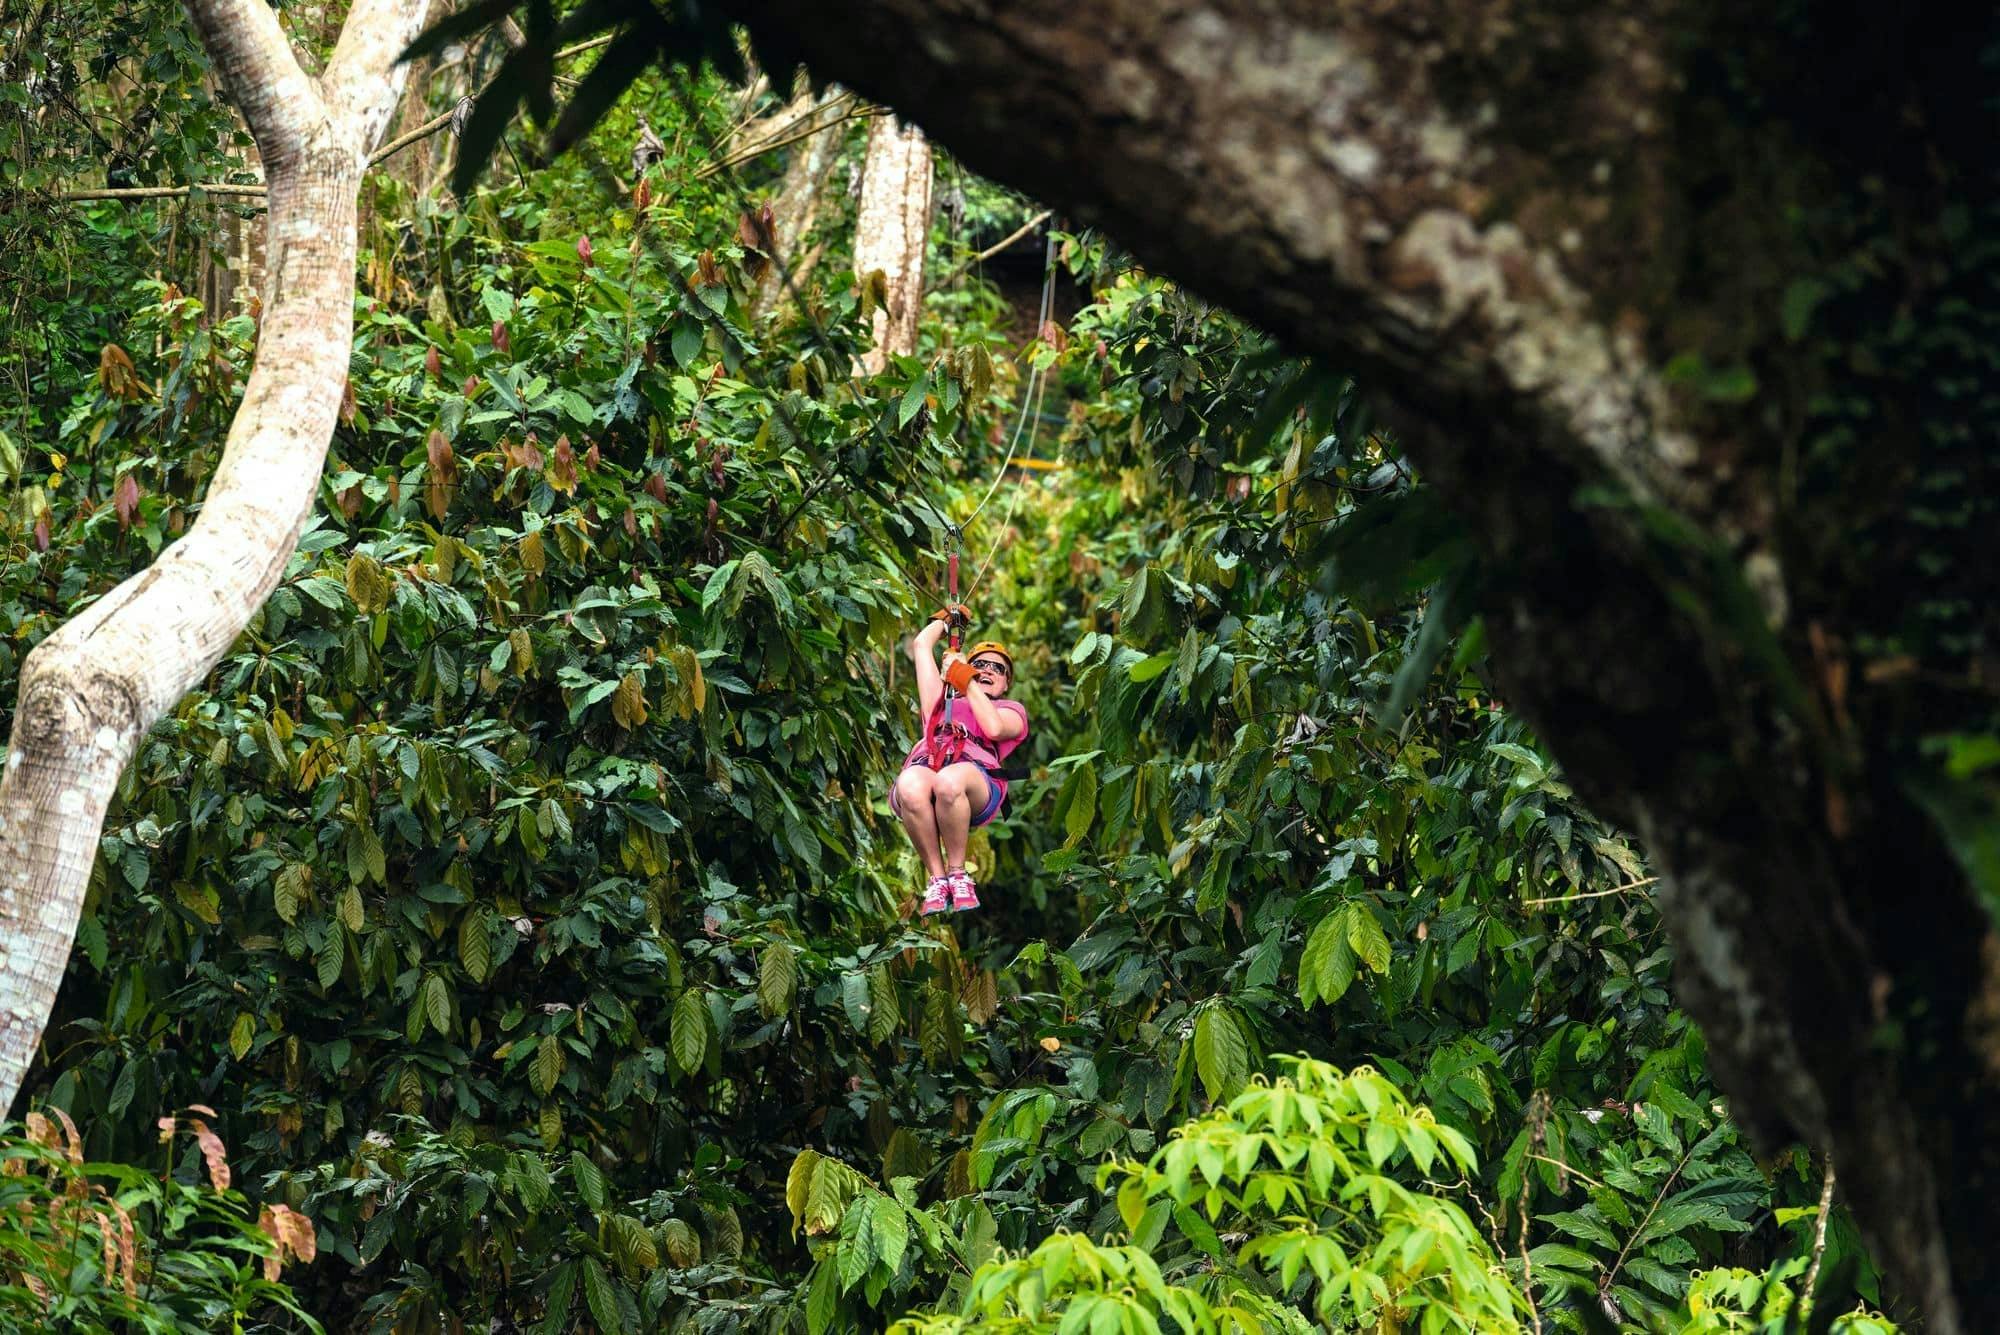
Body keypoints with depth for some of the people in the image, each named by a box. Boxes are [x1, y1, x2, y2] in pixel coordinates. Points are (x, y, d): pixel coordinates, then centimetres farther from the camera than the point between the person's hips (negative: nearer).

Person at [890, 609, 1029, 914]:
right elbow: (921, 645, 46)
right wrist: (947, 618, 60)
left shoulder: (1012, 710, 34)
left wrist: (967, 681, 16)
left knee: (949, 782, -42)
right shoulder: (942, 703, 42)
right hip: (924, 769, 2)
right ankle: (936, 877, -26)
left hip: (976, 774, -2)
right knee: (910, 785, -39)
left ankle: (957, 873, -24)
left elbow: (994, 727, 9)